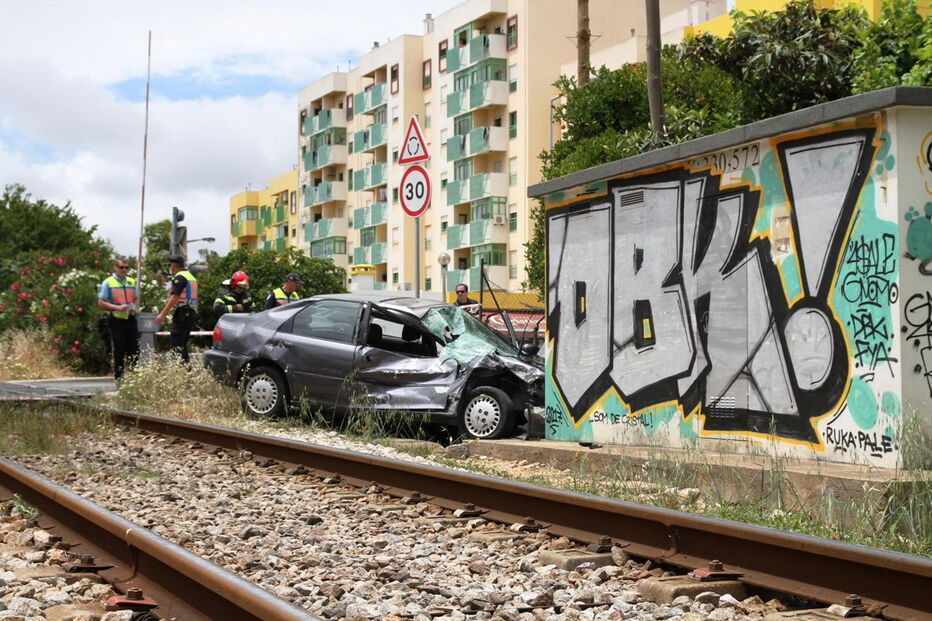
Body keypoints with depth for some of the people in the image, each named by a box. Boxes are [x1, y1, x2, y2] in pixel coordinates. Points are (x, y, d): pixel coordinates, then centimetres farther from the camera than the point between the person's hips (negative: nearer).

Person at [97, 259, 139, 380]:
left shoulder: (132, 282, 14)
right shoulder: (108, 283, 0)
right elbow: (101, 303, -3)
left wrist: (134, 307, -1)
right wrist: (117, 308, -16)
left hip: (130, 319, 4)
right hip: (116, 320, -4)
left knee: (134, 349, 3)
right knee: (119, 351, 0)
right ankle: (118, 378, 9)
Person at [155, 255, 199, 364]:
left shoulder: (179, 277, -10)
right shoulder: (191, 276, 21)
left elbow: (174, 297, -19)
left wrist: (162, 314, -21)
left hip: (182, 314, -10)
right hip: (191, 313, 10)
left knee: (175, 344, -10)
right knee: (182, 345, 14)